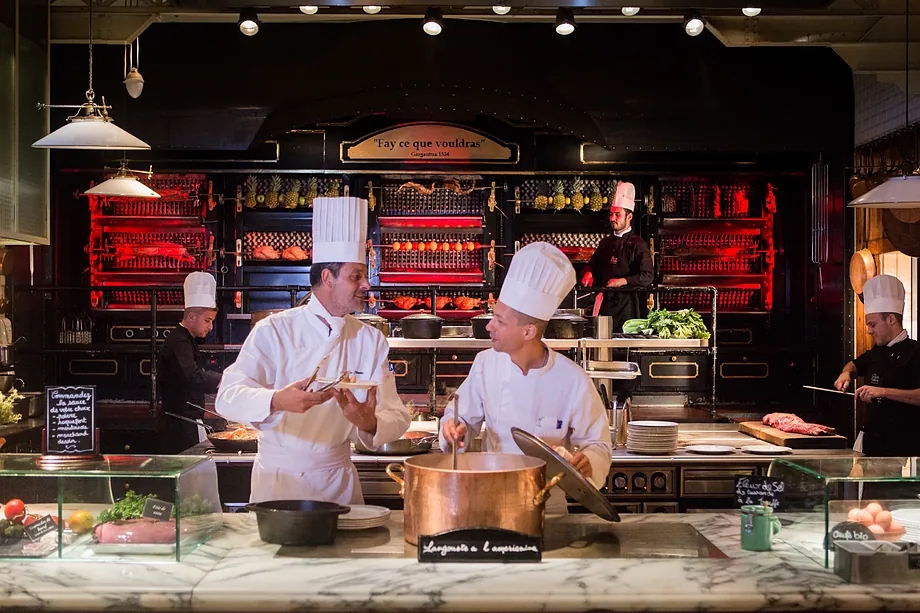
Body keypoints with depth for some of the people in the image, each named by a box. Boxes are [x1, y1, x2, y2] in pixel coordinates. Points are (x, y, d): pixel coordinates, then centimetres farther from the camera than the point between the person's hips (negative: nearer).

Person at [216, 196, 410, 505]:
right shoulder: (274, 330, -9)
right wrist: (277, 401, -38)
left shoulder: (372, 340, 1)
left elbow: (396, 415, -4)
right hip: (277, 477, -3)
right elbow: (229, 397, -18)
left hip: (339, 480, 3)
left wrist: (370, 423, -28)